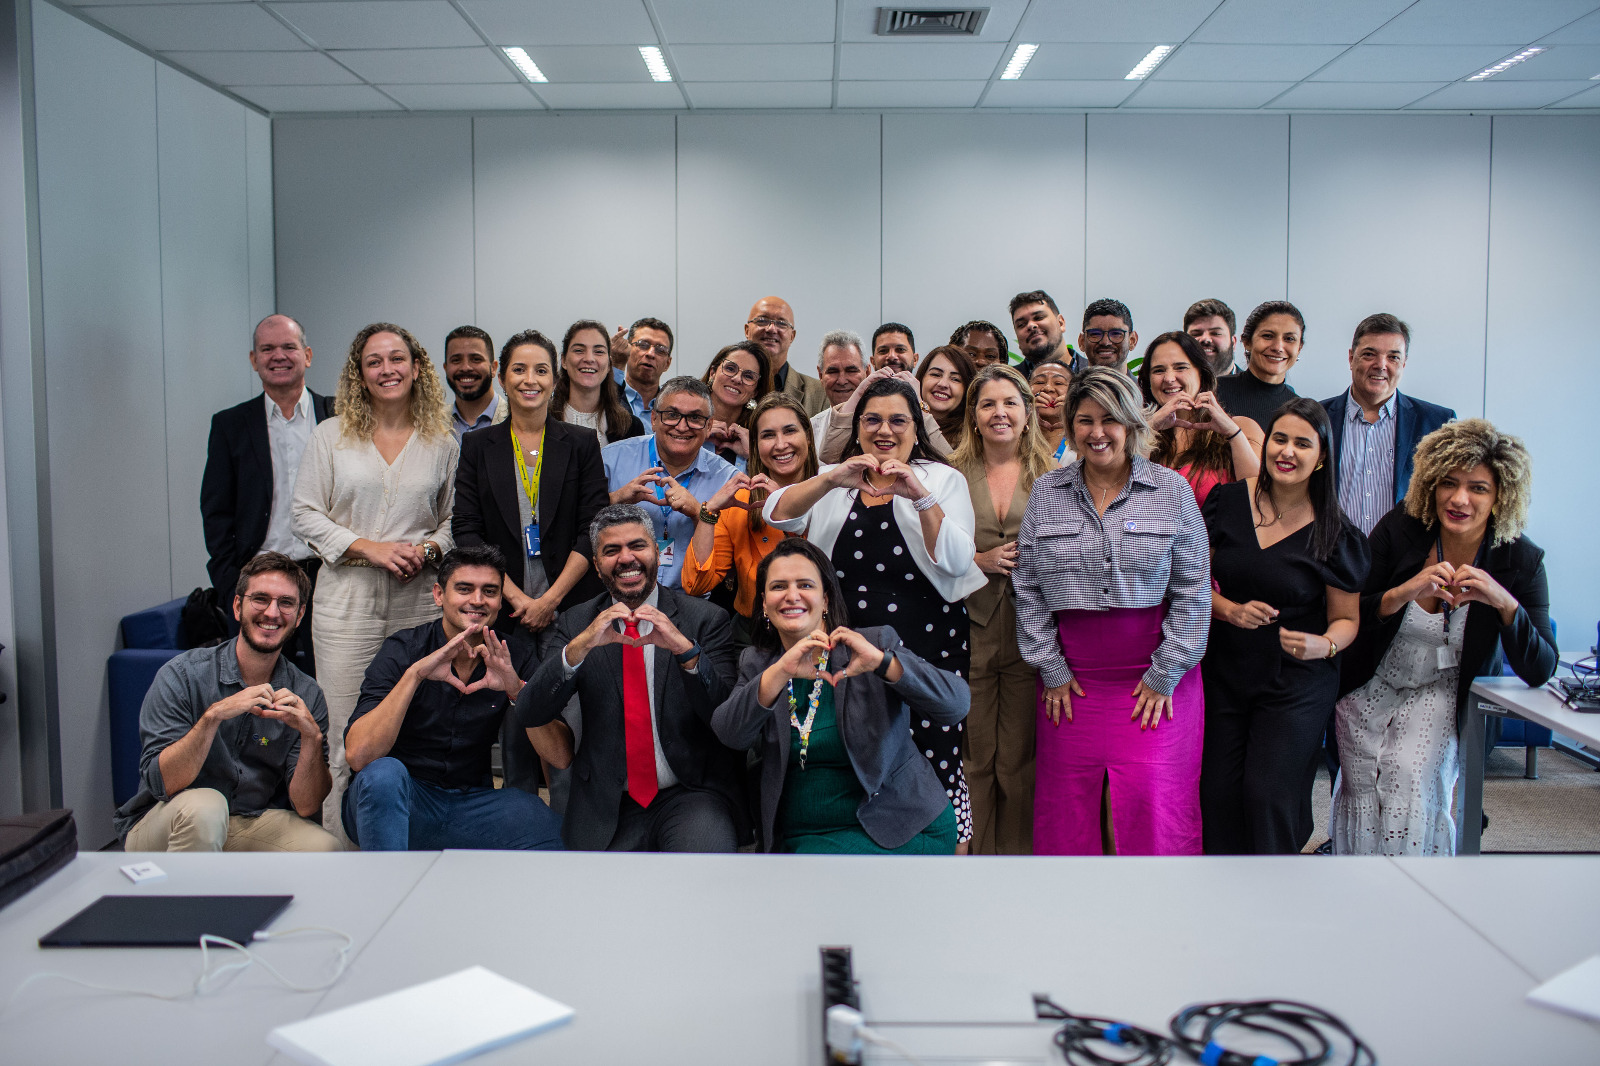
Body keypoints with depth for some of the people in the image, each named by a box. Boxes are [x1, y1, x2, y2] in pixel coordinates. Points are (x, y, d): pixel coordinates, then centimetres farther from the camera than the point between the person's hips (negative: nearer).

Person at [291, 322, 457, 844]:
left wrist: (429, 550, -6)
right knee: (346, 731, -2)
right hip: (347, 599, -1)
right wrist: (369, 547, -9)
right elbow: (306, 514, 3)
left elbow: (453, 520, 15)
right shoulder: (331, 435, 6)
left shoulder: (442, 443, 10)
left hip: (419, 599, 1)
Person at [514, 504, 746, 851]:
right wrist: (580, 646, -20)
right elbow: (530, 714, -4)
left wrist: (686, 650, -23)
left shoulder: (706, 619, 1)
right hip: (608, 811, 3)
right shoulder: (574, 624, 6)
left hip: (693, 795, -3)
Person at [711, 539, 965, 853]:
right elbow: (730, 735, -10)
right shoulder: (756, 664, 8)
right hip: (803, 837, 4)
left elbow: (956, 706, -14)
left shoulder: (878, 643, -2)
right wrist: (780, 672, -26)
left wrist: (880, 661, -29)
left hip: (901, 827, -3)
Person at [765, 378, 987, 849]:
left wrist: (920, 496, -21)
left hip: (927, 647, -2)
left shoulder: (944, 480, 7)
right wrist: (831, 481, -22)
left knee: (933, 768, -6)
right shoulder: (833, 481, 13)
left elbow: (955, 561, -7)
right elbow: (778, 514, -6)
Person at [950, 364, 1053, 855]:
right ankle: (974, 854, 19)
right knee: (972, 759, 4)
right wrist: (981, 560, -7)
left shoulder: (1051, 476, 8)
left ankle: (1018, 852, 19)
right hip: (968, 633, 0)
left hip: (1030, 633, 0)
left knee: (1019, 761, 4)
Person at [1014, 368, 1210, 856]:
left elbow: (1193, 589, 0)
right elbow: (1027, 587, 6)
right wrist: (1050, 669, 1)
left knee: (1151, 797, -5)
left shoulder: (1172, 490, 2)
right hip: (1072, 677, 2)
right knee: (1069, 801, 3)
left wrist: (1165, 675, -4)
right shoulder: (1046, 492, 6)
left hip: (1156, 676, -1)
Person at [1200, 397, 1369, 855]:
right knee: (1218, 795, 3)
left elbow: (1347, 619, 0)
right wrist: (1231, 610, -13)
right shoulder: (1228, 502, -1)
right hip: (1224, 674, 3)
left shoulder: (1335, 534, -7)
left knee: (1268, 795, -7)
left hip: (1296, 685, -2)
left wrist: (1323, 644, -21)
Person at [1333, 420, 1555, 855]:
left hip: (1443, 693, -1)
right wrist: (1402, 594, -33)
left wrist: (1504, 602, -34)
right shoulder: (1398, 530, -16)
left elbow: (1539, 671, -17)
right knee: (1362, 794, -2)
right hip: (1371, 685, 1)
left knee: (1411, 783, -21)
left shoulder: (1520, 561, -15)